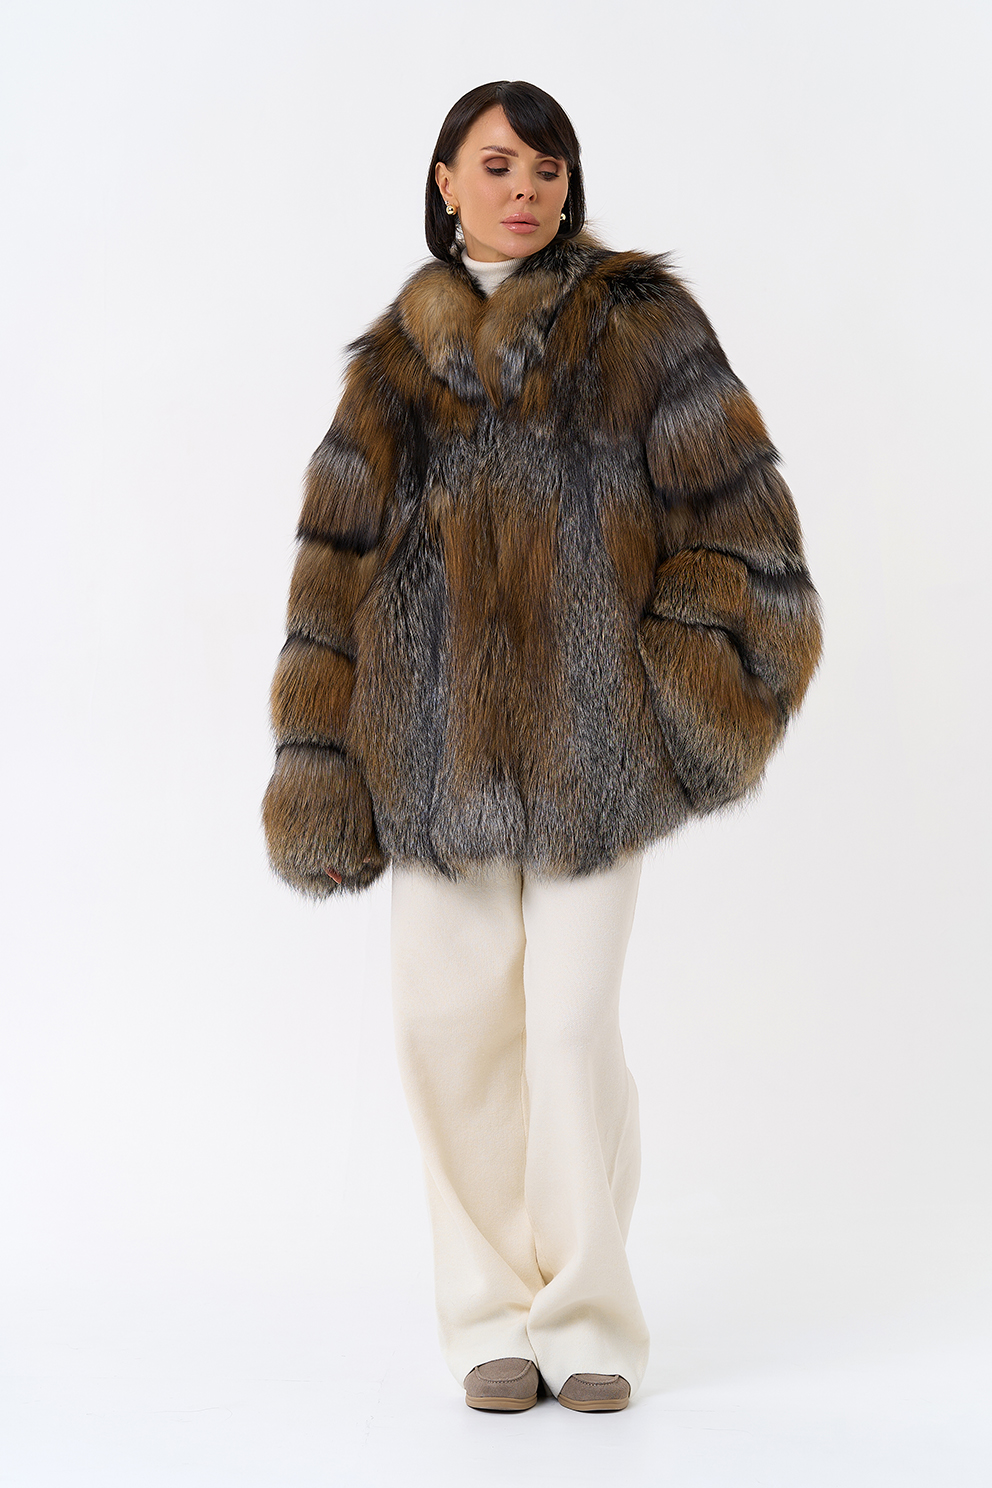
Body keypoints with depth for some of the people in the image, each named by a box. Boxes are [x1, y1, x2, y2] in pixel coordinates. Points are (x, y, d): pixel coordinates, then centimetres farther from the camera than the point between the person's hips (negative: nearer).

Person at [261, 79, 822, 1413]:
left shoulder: (641, 325, 3)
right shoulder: (397, 362, 10)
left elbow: (738, 518, 0)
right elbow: (339, 574, 8)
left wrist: (682, 699, -8)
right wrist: (324, 779, 3)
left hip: (595, 740, -2)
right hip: (438, 741, 3)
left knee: (574, 1026, -4)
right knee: (451, 1021, 1)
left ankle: (589, 1320, 12)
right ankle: (492, 1317, 16)